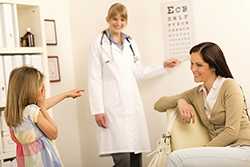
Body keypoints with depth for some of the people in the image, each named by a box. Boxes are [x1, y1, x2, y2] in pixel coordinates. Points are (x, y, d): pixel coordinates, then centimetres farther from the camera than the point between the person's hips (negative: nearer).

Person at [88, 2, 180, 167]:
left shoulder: (130, 43, 16)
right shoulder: (99, 44, 0)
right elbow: (95, 79, -5)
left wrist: (163, 66, 18)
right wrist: (98, 110, -11)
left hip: (133, 105, 5)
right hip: (113, 107, -5)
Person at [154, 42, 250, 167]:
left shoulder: (229, 86, -5)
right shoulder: (196, 93, 13)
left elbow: (232, 132, -12)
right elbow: (159, 105, 12)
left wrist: (201, 152, -10)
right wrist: (180, 101, -6)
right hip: (222, 151, 5)